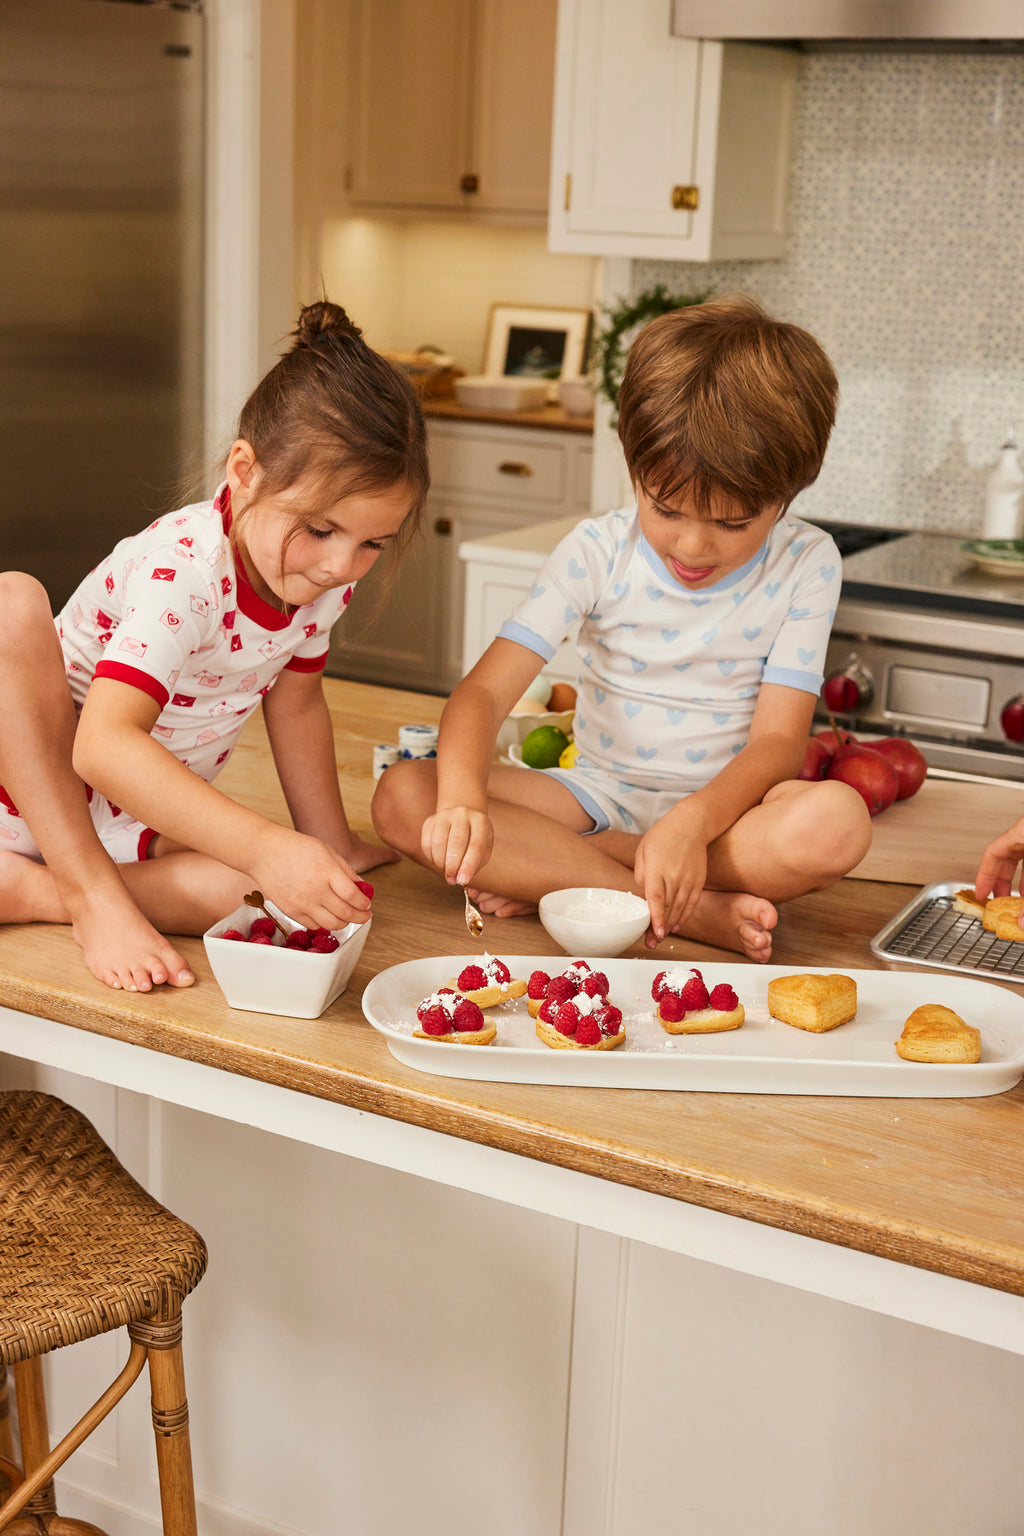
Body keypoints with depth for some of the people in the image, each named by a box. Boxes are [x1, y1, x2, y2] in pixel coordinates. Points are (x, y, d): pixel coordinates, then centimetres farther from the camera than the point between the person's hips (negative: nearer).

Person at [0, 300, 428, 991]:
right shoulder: (183, 570, -32)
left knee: (278, 895, -26)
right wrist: (266, 847, -53)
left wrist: (331, 846, 13)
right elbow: (104, 747, -44)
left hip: (157, 818, 5)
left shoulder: (326, 575, -9)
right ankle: (88, 892, -28)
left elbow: (296, 700, 9)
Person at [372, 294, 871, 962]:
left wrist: (693, 822, -34)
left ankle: (542, 872, -24)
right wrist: (463, 799, -37)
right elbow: (486, 688, -15)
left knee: (837, 821, -36)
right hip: (600, 795, 2)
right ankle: (697, 912, -27)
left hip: (725, 805, -1)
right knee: (404, 797, -23)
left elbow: (778, 739, -13)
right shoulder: (597, 550, -7)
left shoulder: (806, 562, -9)